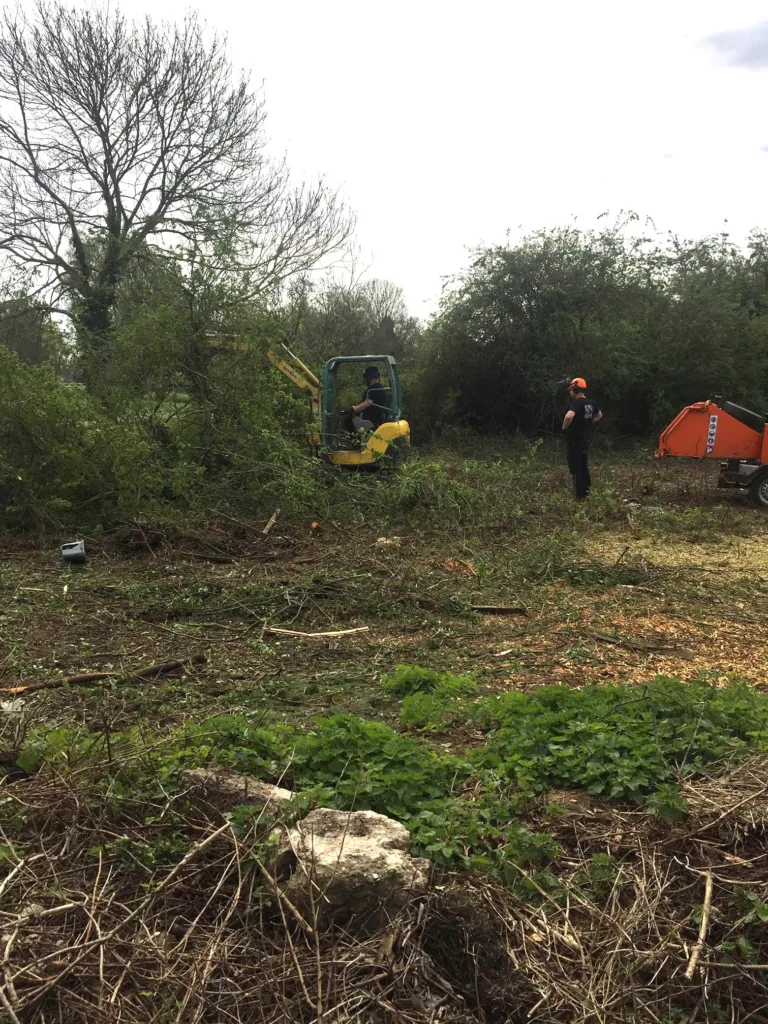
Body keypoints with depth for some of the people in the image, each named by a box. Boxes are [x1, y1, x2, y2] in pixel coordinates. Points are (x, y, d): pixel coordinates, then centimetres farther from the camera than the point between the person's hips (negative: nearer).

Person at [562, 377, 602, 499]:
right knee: (584, 468, 16)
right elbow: (599, 415, 27)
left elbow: (569, 416, -37)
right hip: (585, 440, 8)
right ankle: (587, 493, 23)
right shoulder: (591, 403, 8)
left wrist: (565, 427, -19)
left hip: (574, 441, -8)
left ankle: (579, 496, -3)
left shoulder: (576, 403, -18)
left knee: (576, 469, -4)